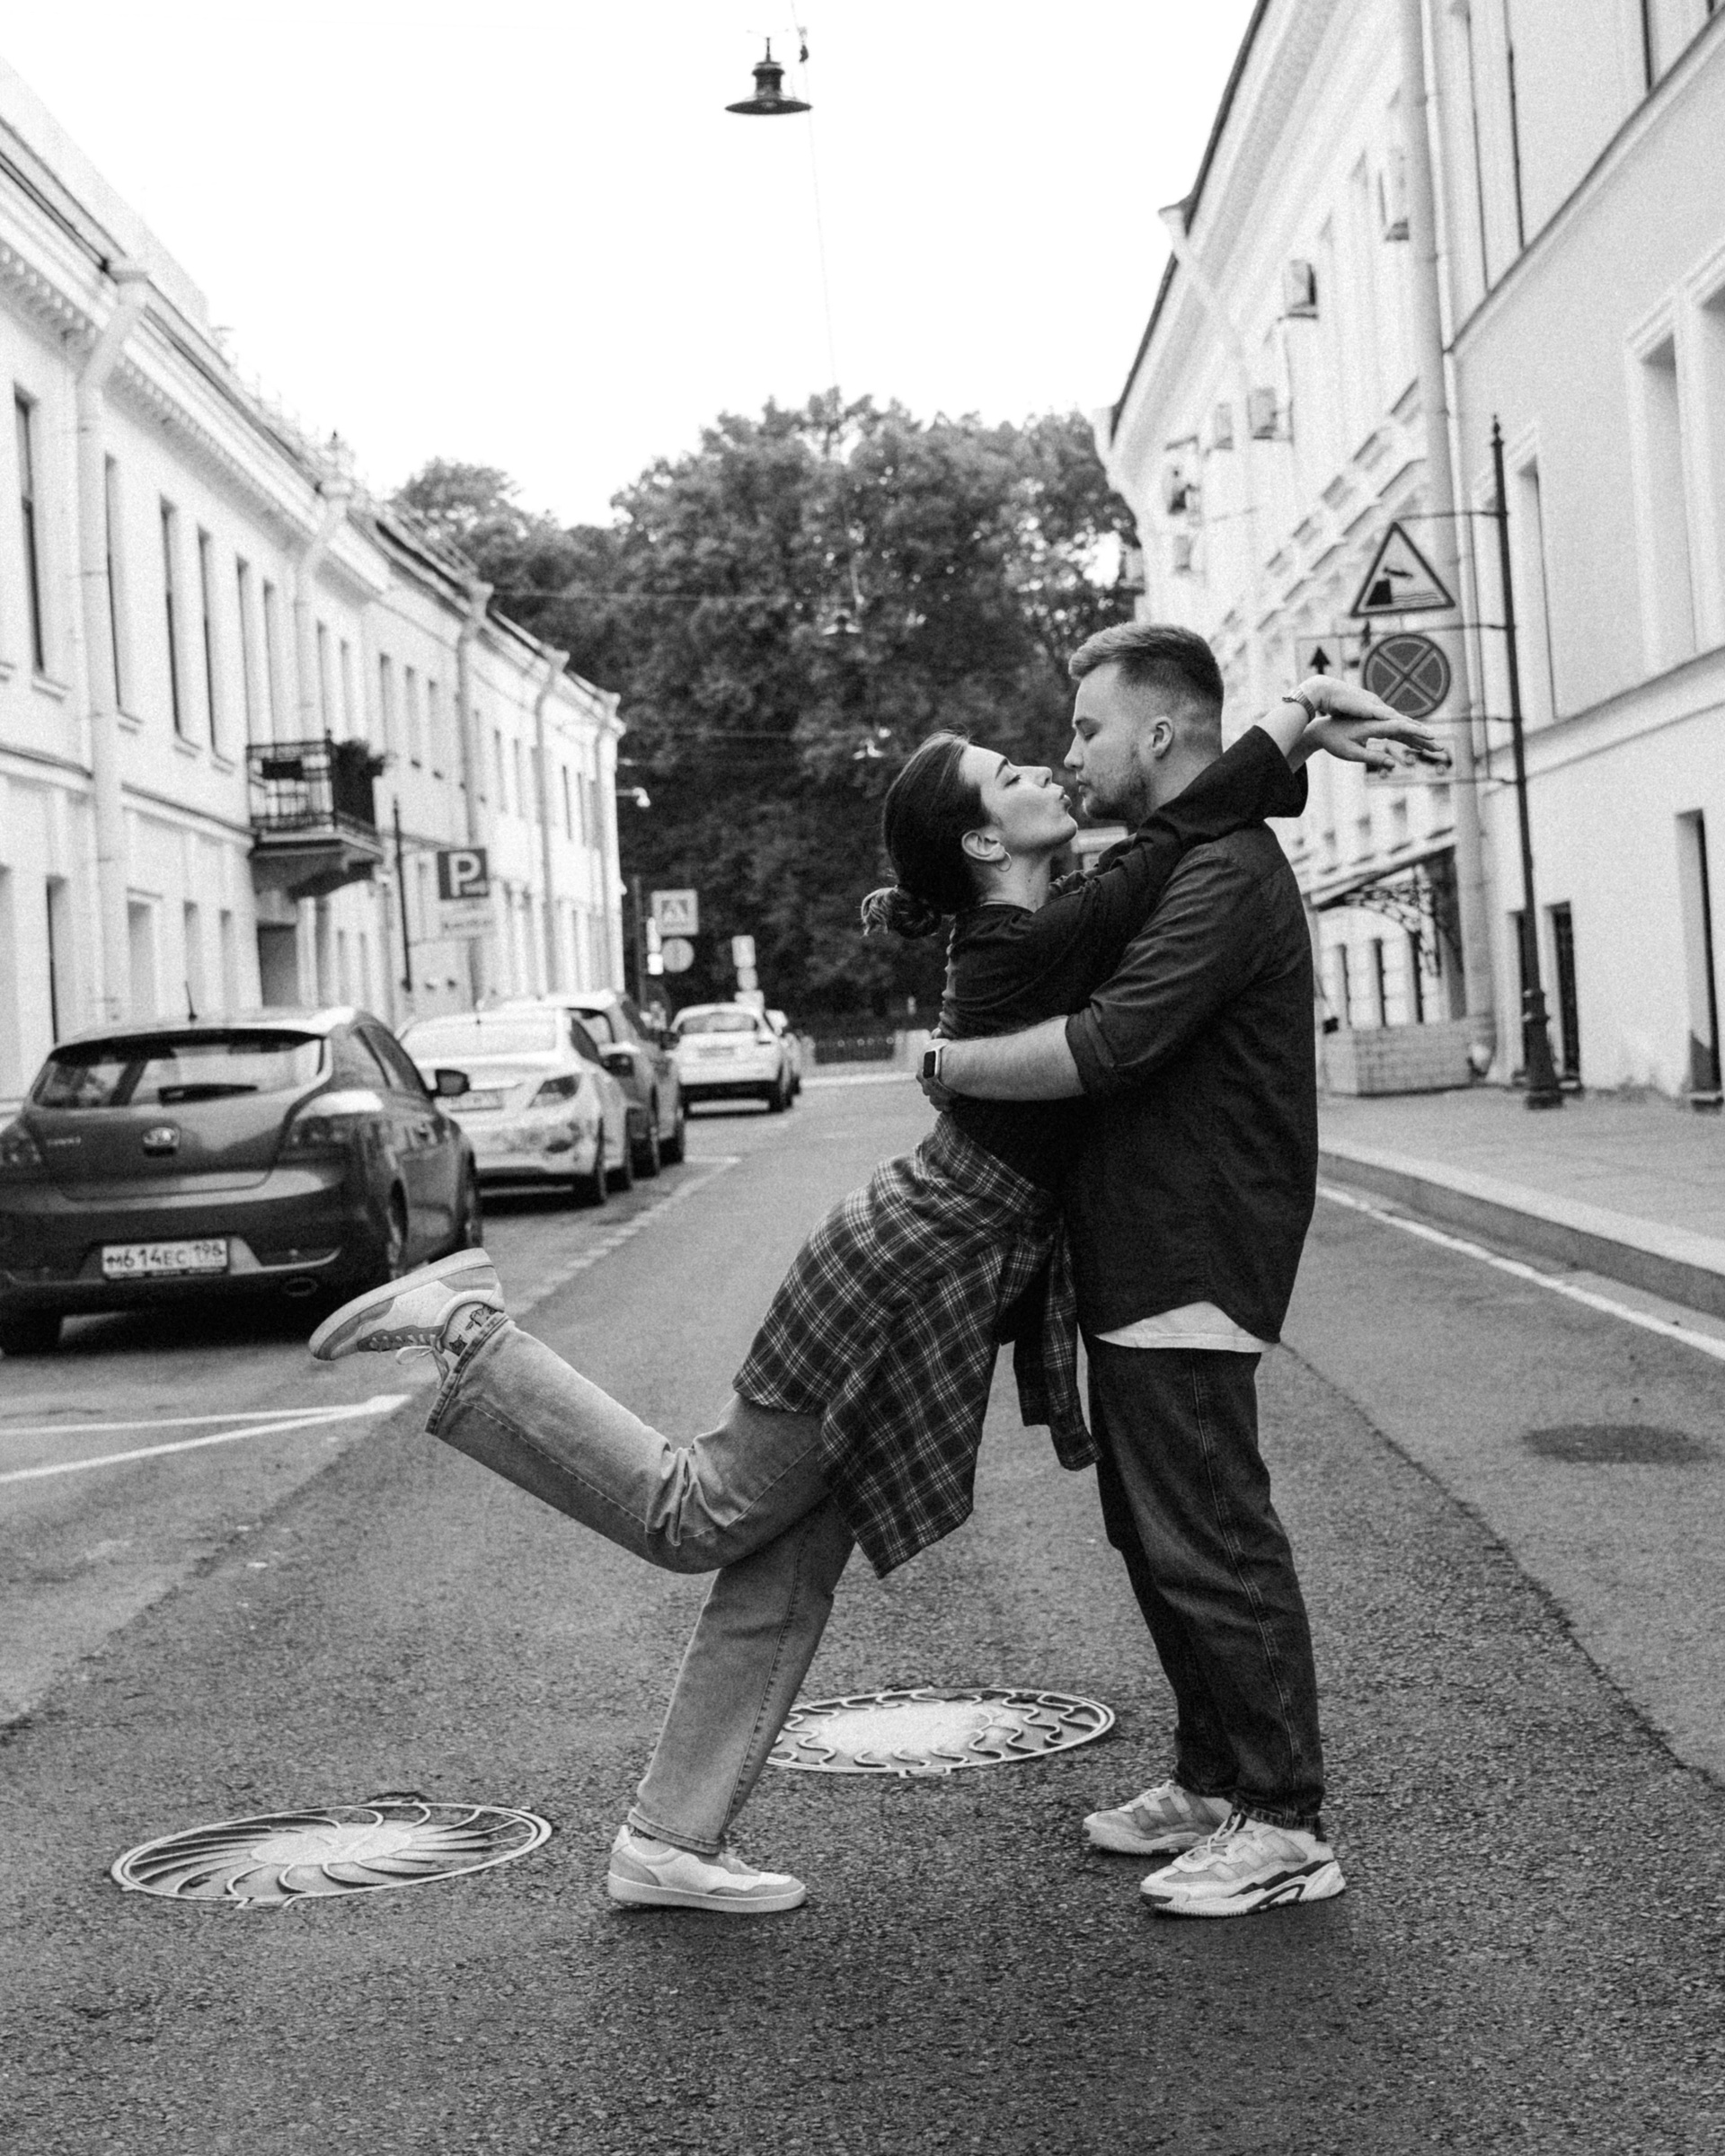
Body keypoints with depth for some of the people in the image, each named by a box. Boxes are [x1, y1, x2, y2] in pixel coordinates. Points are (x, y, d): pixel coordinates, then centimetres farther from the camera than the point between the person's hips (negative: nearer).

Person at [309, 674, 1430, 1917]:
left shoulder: (1027, 930, 8)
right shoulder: (1030, 949, -19)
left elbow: (1171, 832, 19)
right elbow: (1179, 835, -24)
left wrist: (1306, 751, 12)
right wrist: (1303, 721, -14)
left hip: (954, 1278, 9)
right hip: (911, 1271, -9)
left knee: (790, 1570, 10)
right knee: (701, 1518, 0)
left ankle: (667, 1845, 17)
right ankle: (469, 1334, 5)